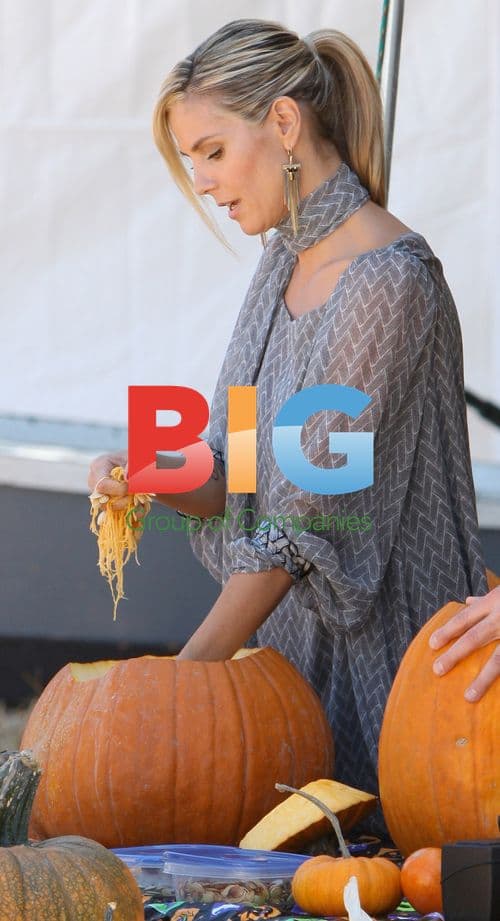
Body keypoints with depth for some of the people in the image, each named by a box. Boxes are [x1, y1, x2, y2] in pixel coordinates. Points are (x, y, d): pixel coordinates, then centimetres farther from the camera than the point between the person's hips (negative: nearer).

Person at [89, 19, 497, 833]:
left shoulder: (387, 281, -18)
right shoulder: (287, 259, 10)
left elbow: (305, 519, -20)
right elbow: (237, 481, 11)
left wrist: (186, 675, -18)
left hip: (379, 652, -8)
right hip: (292, 636, 8)